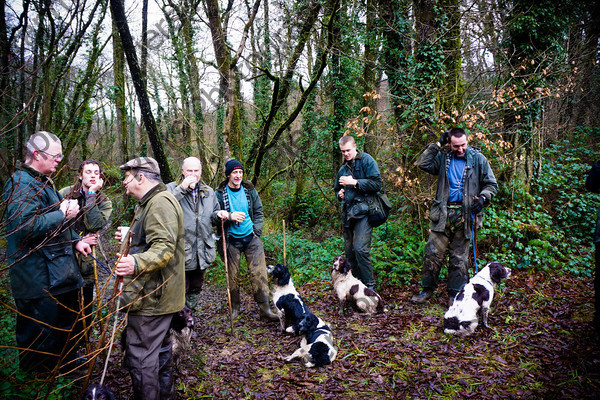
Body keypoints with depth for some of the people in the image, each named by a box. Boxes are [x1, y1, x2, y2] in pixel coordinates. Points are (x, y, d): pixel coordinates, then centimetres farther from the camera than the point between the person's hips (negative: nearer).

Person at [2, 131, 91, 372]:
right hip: (40, 282, -11)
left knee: (65, 327, 23)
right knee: (41, 337, 0)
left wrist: (74, 241, 15)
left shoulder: (43, 183, 18)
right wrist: (63, 215, -21)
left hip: (60, 275, 11)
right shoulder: (22, 184, -17)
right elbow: (26, 226, -30)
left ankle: (65, 367, 40)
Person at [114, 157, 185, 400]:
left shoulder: (160, 203, -18)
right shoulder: (151, 202, 19)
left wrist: (136, 263, -44)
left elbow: (164, 249, -29)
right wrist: (130, 238, 20)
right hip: (160, 295, 12)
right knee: (160, 349, 23)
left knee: (140, 357, -4)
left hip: (151, 297, -12)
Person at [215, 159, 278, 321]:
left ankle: (265, 308, 5)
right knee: (233, 275, 5)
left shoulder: (250, 190, 5)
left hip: (251, 238, 2)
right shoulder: (220, 193, -3)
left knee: (259, 273, -3)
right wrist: (230, 216, -20)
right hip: (232, 239, -1)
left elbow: (259, 212, 12)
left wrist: (256, 230, 0)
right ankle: (234, 308, 23)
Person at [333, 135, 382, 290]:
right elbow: (337, 189, 34)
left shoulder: (366, 160, -1)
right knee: (349, 251, 8)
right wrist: (340, 194, 11)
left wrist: (355, 182, -14)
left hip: (363, 211, -7)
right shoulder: (343, 169, 20)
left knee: (360, 249, -17)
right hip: (347, 213, 7)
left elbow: (376, 184, -10)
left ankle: (369, 285, -4)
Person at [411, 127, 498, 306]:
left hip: (464, 215, -1)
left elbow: (491, 185, 9)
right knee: (433, 253, -1)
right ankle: (428, 288, 15)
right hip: (443, 213, 1)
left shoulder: (478, 159, 6)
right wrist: (438, 144, -2)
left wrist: (482, 198, -10)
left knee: (459, 257, 6)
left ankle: (455, 294, 18)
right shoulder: (443, 158, 11)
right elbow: (423, 164, -2)